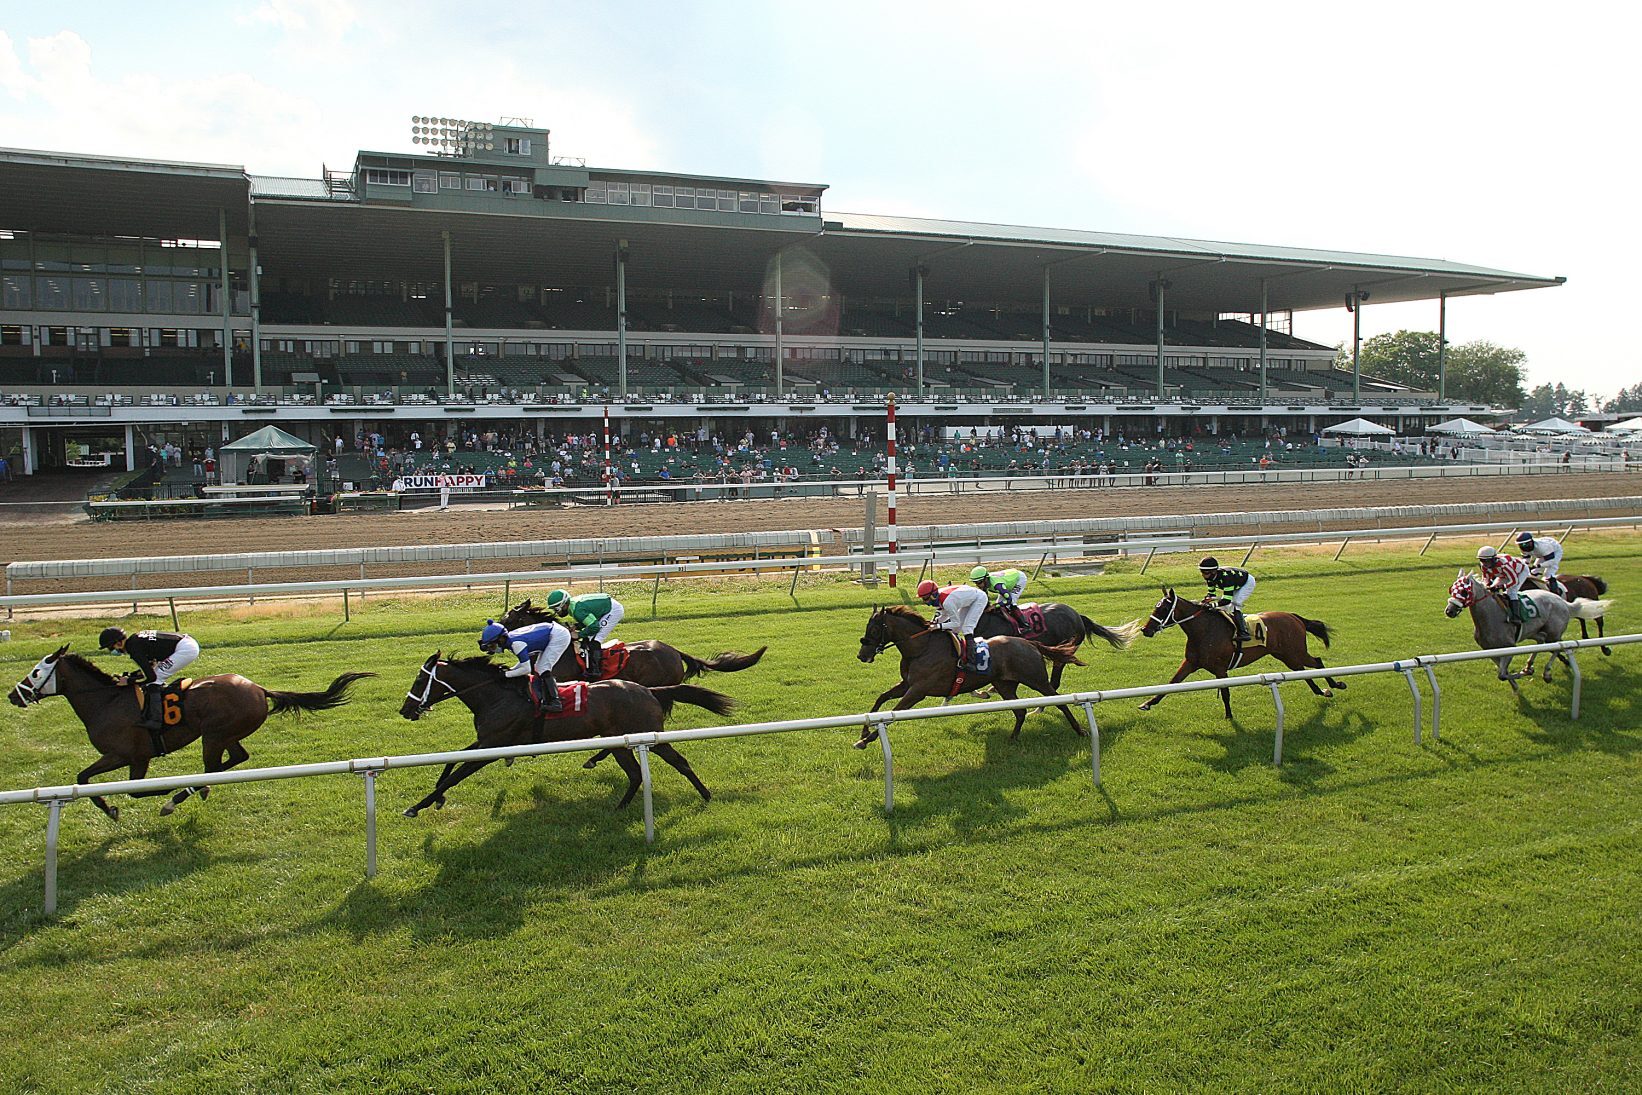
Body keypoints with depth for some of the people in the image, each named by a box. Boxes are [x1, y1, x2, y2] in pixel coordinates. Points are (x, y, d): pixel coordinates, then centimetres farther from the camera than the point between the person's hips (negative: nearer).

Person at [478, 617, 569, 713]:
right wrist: (511, 670, 2)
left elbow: (526, 669, -21)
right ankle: (546, 702, 11)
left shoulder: (516, 643, -25)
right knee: (539, 669, 10)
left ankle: (555, 703, -15)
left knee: (543, 669, -14)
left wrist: (506, 674, -12)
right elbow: (526, 660, 13)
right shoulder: (509, 638, 2)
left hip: (559, 635, -10)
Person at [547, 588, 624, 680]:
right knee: (587, 639, 13)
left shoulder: (577, 610, -27)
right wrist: (576, 626, -2)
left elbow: (594, 626, -30)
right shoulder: (572, 603, 3)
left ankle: (593, 672, -15)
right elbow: (588, 619, 15)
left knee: (593, 639, -15)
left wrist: (579, 634, -18)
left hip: (614, 610, -10)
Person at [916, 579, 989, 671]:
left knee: (967, 628, -20)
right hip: (969, 598, 9)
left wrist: (939, 626, -35)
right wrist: (935, 621, -14)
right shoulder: (938, 598, -11)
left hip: (980, 598, -9)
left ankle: (971, 662, -22)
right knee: (955, 629, 8)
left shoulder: (947, 602, -37)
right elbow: (945, 615, 3)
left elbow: (956, 623, -27)